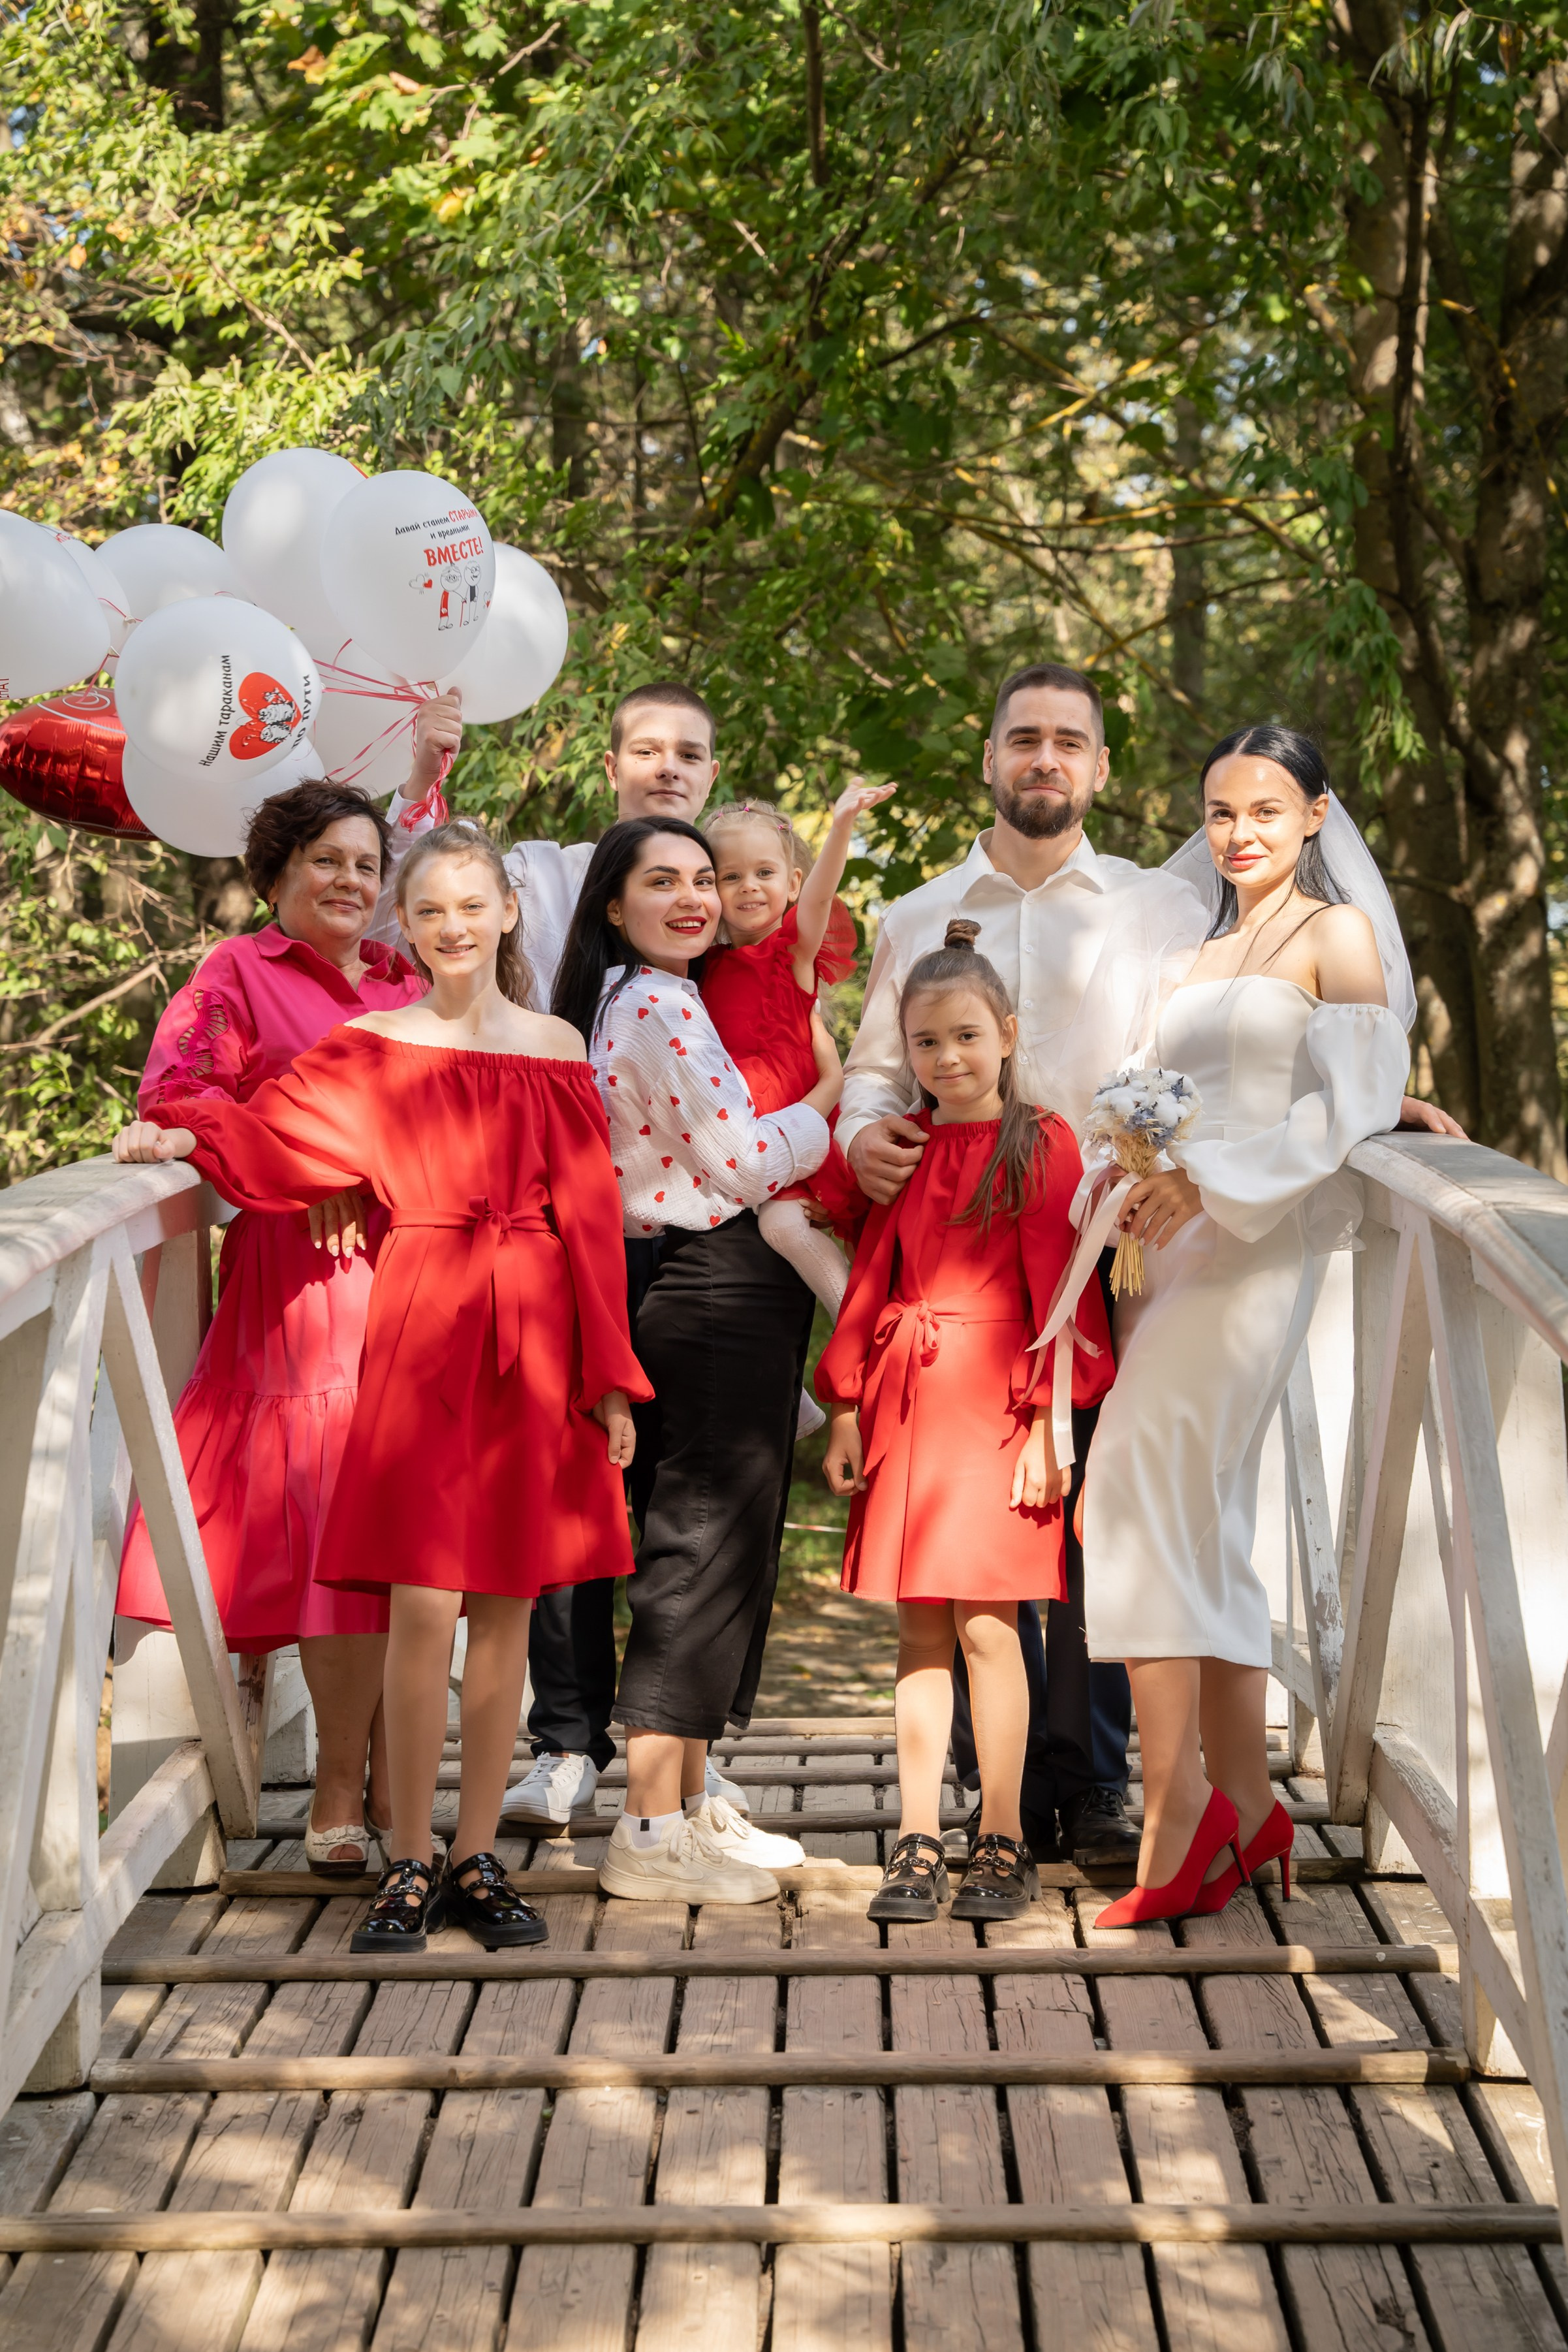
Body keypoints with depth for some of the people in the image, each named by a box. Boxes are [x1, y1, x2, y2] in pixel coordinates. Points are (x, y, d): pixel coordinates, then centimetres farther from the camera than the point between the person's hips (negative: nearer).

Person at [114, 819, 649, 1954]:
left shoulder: (555, 1049, 9)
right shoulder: (374, 1046, 6)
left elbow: (590, 1216, 7)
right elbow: (282, 1123, -9)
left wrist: (609, 1379, 4)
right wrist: (184, 1135, -29)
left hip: (535, 1331, 2)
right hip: (422, 1324, -2)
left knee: (508, 1605, 5)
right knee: (422, 1604, -6)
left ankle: (477, 1861, 16)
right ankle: (409, 1866, 6)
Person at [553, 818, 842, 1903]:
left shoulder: (622, 1003, 17)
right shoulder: (662, 1007, -14)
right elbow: (744, 1161, -16)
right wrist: (830, 1099, -1)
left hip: (689, 1293, 11)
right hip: (720, 1294, -11)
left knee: (718, 1546, 15)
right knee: (703, 1547, -7)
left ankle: (689, 1802, 23)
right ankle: (654, 1831, -2)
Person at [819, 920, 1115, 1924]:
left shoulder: (1042, 1143, -3)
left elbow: (1058, 1287, -5)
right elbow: (870, 1278, 13)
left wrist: (1050, 1422, -10)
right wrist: (847, 1407, 7)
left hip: (996, 1401, -4)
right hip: (905, 1399, 4)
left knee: (988, 1623, -4)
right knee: (920, 1627, 7)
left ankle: (1004, 1843, 7)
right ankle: (919, 1843, 12)